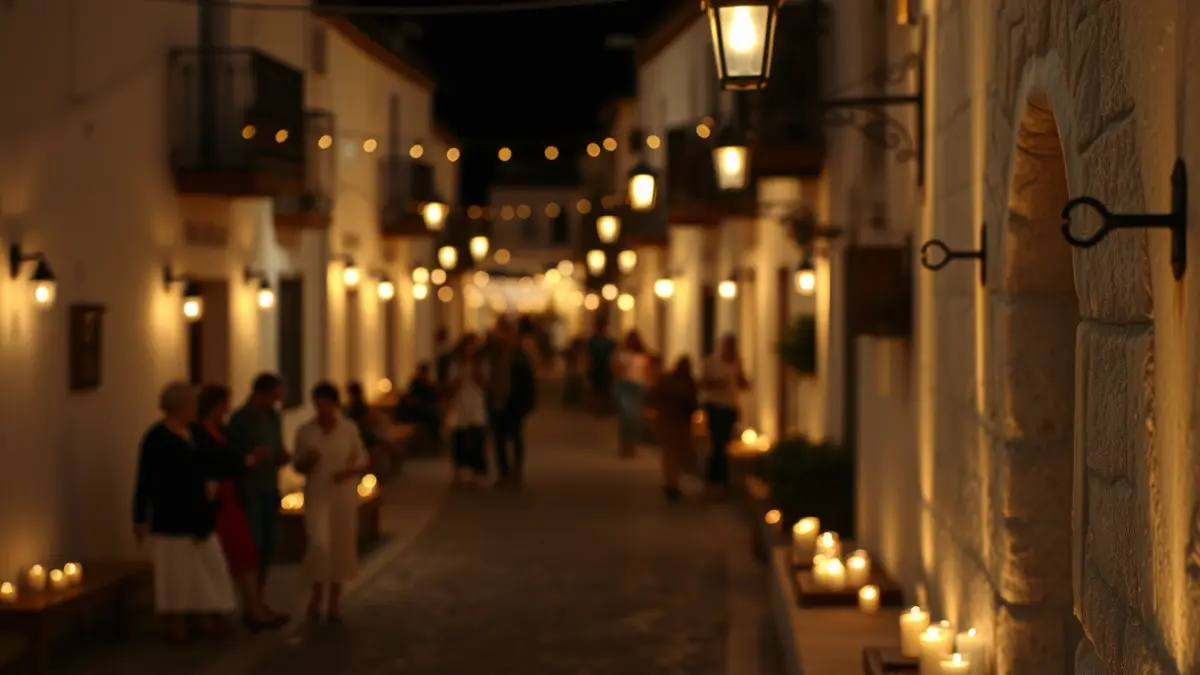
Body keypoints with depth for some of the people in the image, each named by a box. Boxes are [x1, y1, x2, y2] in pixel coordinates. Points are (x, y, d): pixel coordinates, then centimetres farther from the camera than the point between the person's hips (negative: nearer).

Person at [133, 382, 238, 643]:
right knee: (175, 572, -3)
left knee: (202, 569, 8)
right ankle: (175, 624, 4)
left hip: (197, 514, 7)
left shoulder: (195, 433, 10)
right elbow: (145, 481, -10)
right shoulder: (156, 438, -10)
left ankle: (199, 618, 16)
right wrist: (140, 518, -11)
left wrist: (211, 483, 1)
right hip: (170, 516, -7)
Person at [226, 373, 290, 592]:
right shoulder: (240, 420, -9)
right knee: (252, 547, -9)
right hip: (250, 491, -6)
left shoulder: (273, 418, 10)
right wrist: (250, 458, -23)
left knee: (268, 548, 6)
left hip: (271, 490, 6)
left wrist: (283, 457, -3)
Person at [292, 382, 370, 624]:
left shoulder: (349, 429, -1)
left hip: (344, 495, 1)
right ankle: (317, 594, 7)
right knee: (318, 544, -15)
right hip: (317, 495, -1)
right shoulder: (305, 431, -1)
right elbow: (298, 466, 7)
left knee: (341, 547, 4)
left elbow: (362, 460, 5)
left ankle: (334, 601, 17)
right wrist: (307, 461, -15)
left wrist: (348, 471, -14)